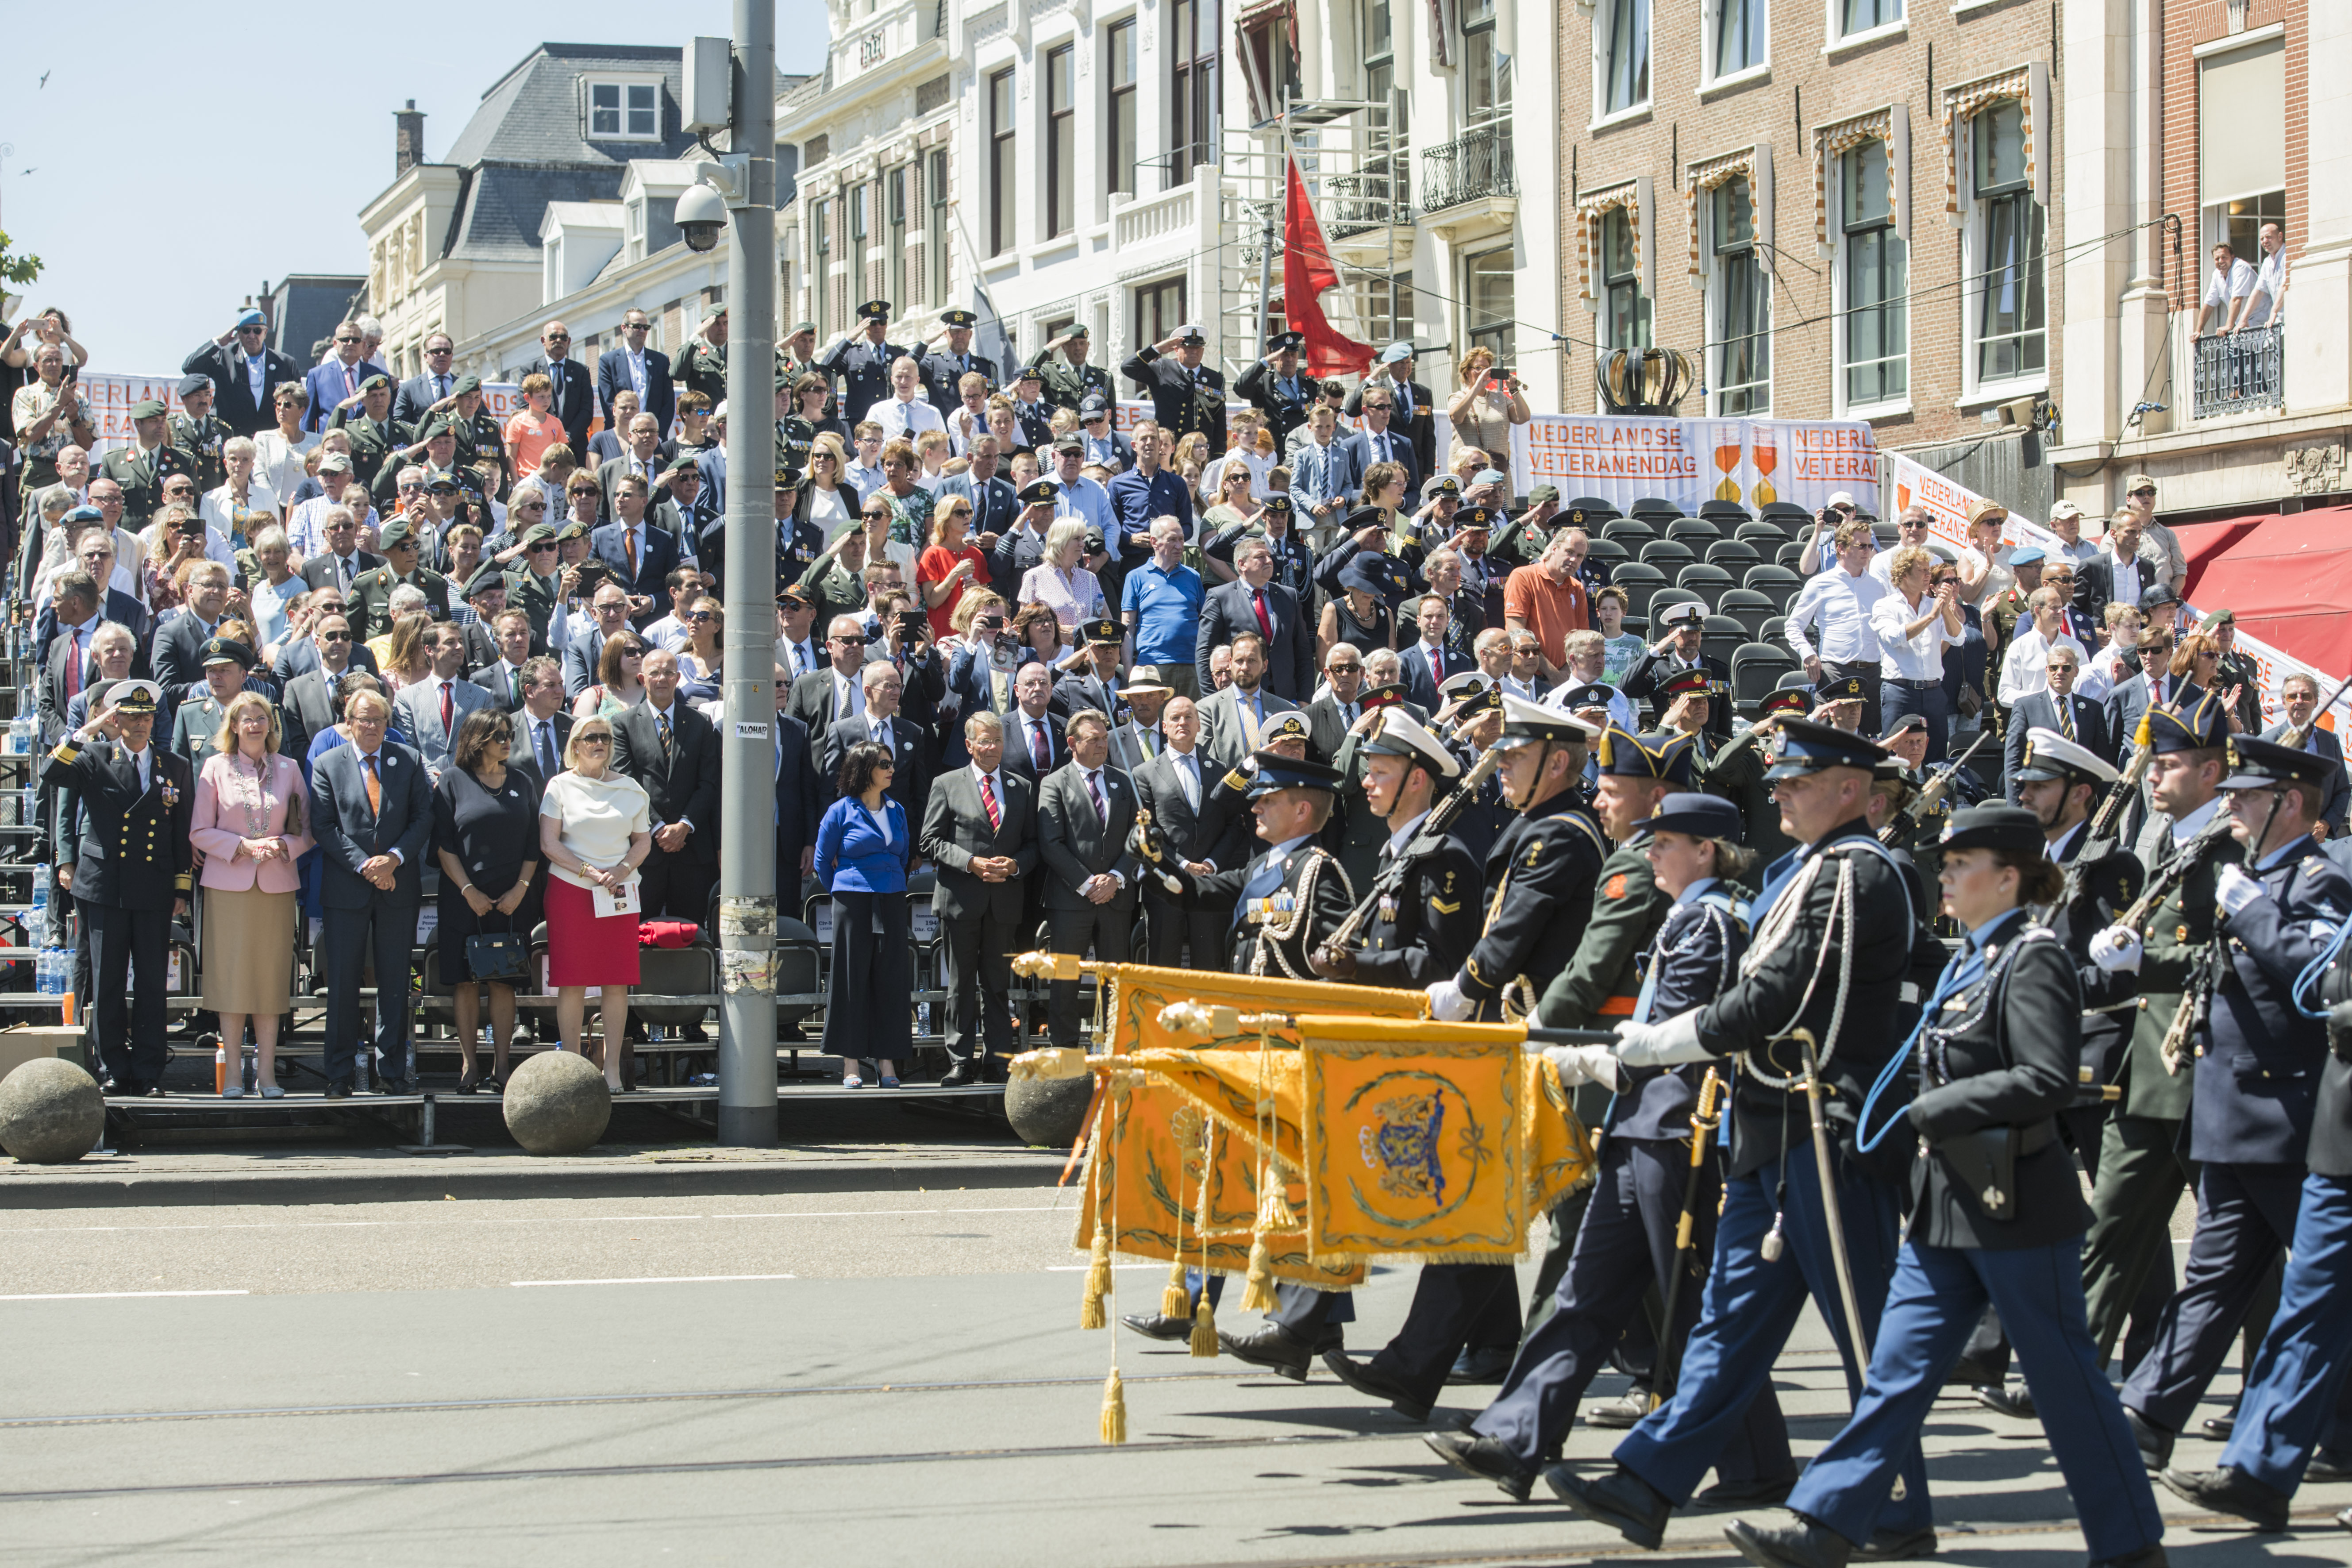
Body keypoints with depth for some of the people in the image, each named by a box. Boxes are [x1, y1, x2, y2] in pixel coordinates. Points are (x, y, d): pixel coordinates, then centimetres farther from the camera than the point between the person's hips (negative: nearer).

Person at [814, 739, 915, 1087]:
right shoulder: (841, 812, -3)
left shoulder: (896, 811, 11)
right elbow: (823, 861, 5)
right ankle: (851, 1064, 3)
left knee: (891, 978, 2)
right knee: (853, 978, -2)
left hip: (892, 902, 4)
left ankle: (888, 1062, 6)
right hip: (853, 903, -4)